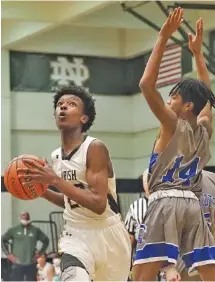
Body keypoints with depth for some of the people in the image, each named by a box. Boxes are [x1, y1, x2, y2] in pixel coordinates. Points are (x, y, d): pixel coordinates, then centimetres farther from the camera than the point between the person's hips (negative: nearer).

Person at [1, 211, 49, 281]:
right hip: (17, 264, -1)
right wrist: (8, 254, 2)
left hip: (31, 265, 1)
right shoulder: (14, 230, 2)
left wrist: (40, 253, 8)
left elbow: (46, 240, 16)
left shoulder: (36, 230, 5)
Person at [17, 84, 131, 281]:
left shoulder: (95, 148, -15)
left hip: (107, 234, -3)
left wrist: (55, 180, -27)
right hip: (77, 234, 4)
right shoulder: (56, 156, 5)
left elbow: (99, 204, -24)